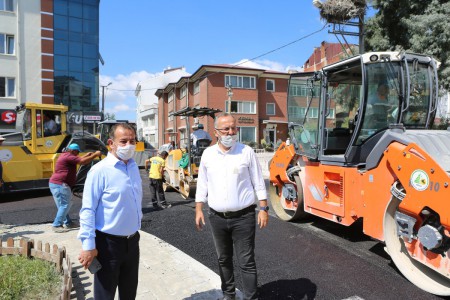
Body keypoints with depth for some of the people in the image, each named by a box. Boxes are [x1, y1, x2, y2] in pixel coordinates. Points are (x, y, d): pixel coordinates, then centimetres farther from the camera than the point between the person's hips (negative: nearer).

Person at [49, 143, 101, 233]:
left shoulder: (65, 156, 17)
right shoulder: (68, 156, -15)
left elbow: (78, 160, 30)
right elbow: (82, 161, -22)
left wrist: (87, 155, 24)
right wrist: (95, 155, -16)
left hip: (56, 184, 11)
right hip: (60, 185, -11)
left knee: (65, 205, 17)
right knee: (64, 205, -8)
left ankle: (67, 223, 25)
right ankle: (56, 225, -6)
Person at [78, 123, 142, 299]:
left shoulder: (134, 167, 4)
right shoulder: (100, 171, -17)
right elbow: (88, 210, -18)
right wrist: (88, 246, -19)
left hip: (132, 241, 6)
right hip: (109, 243, -6)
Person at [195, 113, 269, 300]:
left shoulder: (247, 152, -4)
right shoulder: (208, 154, 3)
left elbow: (258, 182, -1)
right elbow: (202, 184, 9)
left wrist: (264, 209, -6)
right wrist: (198, 210, 4)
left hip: (243, 217, -3)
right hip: (217, 218, 4)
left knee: (246, 262, 2)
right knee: (223, 259, 18)